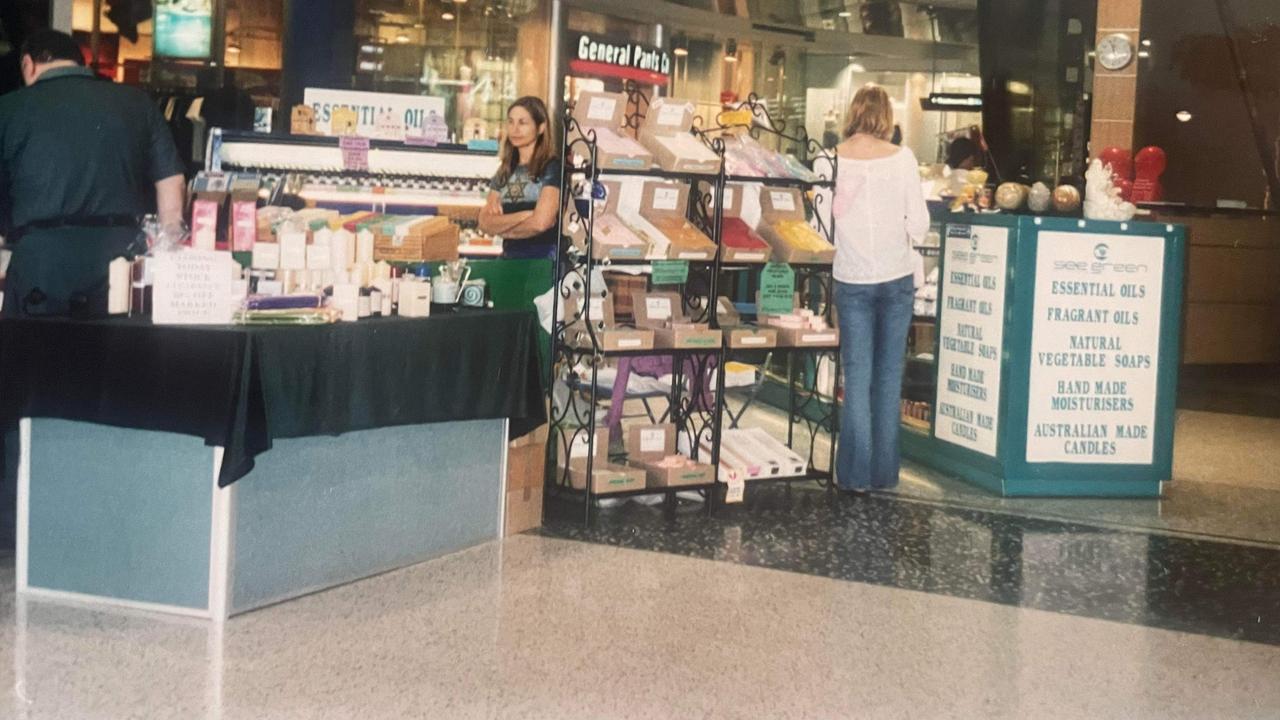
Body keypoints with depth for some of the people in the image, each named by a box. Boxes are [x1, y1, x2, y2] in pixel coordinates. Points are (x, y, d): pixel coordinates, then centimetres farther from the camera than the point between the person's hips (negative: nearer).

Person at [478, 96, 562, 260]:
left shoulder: (552, 167, -6)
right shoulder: (505, 171, 12)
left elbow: (541, 222, -16)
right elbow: (485, 223, 3)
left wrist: (502, 227, 0)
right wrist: (525, 215, -11)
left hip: (544, 258, -5)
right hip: (509, 257, 6)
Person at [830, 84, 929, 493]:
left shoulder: (832, 158, -6)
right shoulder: (901, 157, -5)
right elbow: (919, 222, -3)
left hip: (851, 278, 0)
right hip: (896, 276, 0)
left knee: (857, 375, 5)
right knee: (889, 373, 8)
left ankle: (855, 474, 5)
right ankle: (884, 471, 13)